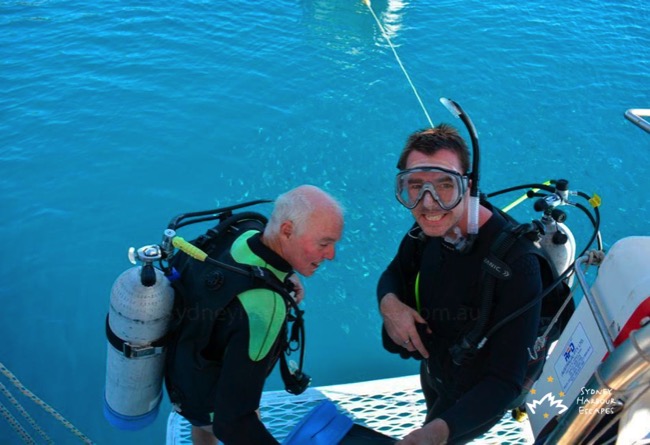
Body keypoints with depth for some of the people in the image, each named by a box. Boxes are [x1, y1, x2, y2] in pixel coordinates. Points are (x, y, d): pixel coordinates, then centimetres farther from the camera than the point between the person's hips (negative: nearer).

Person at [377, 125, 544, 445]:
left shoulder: (515, 263, -39)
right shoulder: (429, 228, -20)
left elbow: (506, 382, -37)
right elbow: (392, 275, -1)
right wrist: (388, 303, -25)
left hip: (479, 394, -5)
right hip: (433, 370, 6)